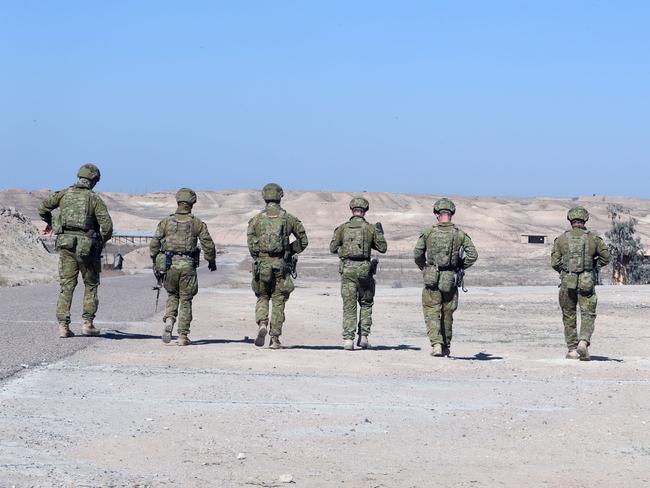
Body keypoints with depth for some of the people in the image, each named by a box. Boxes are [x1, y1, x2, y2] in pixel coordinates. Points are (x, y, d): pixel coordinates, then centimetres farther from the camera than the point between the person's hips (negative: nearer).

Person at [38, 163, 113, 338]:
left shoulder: (64, 194, 6)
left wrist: (49, 223, 27)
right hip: (86, 244, -3)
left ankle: (63, 326, -1)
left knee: (66, 285, 5)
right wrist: (102, 242, 8)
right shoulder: (95, 199, -3)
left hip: (65, 243, 3)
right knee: (90, 285, 13)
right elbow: (107, 226, -10)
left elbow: (43, 207, 8)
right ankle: (88, 323, 9)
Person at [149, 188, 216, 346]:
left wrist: (155, 262, 14)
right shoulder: (197, 223, 1)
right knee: (185, 300, 8)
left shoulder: (166, 221, 4)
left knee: (172, 295, 20)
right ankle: (183, 336, 6)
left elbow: (154, 243, 2)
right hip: (188, 265, -1)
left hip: (169, 264, 1)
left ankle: (169, 321, -5)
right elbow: (208, 244, 2)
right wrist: (211, 261, 18)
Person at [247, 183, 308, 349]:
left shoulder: (257, 219, 0)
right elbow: (303, 241, 7)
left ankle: (262, 325, -9)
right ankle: (275, 339, 6)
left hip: (261, 264, 0)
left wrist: (258, 257, 9)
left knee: (262, 298, 17)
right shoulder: (289, 218, 2)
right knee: (278, 302, 8)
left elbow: (251, 244, -7)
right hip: (281, 265, 0)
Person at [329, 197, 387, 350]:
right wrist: (380, 233, 21)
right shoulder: (370, 228, 0)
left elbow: (333, 248, 8)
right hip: (364, 269, 0)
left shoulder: (342, 228, 2)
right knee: (366, 304, 17)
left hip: (347, 269, 0)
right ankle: (363, 337, 10)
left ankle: (348, 339, -6)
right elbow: (383, 248, 6)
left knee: (349, 305, 3)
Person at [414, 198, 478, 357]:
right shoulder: (460, 233, -2)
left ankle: (436, 344, -16)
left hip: (431, 279, -2)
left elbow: (417, 254, 0)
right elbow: (473, 255, -6)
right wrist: (460, 267, 9)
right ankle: (446, 347, 25)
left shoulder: (428, 232, -3)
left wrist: (424, 268, 18)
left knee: (432, 314, 3)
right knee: (447, 315, 15)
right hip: (451, 280, 2)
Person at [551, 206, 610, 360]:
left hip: (567, 282, 1)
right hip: (587, 282, -1)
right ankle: (583, 342, -22)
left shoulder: (561, 239, 1)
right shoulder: (593, 238, 1)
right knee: (588, 314, 1)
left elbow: (555, 262, -1)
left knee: (569, 316, 12)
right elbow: (606, 257, 6)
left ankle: (572, 350, 14)